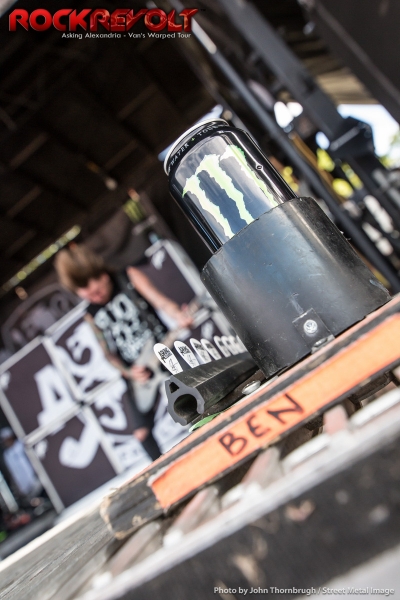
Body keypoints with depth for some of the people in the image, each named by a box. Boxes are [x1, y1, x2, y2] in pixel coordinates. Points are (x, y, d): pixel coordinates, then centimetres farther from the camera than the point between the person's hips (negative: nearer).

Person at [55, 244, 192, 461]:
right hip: (137, 373, 3)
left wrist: (178, 315, -41)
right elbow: (109, 354, 9)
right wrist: (128, 373, -9)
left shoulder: (129, 277, -4)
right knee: (142, 432, 1)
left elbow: (159, 299, -20)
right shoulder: (92, 316, 6)